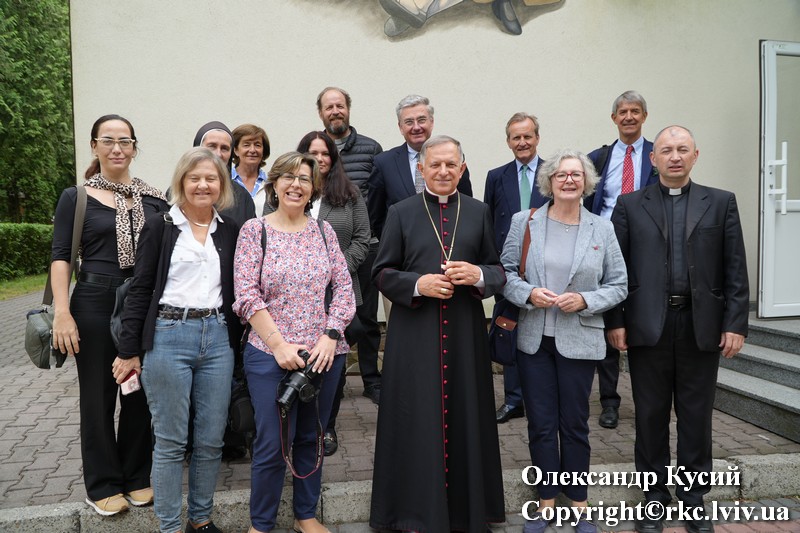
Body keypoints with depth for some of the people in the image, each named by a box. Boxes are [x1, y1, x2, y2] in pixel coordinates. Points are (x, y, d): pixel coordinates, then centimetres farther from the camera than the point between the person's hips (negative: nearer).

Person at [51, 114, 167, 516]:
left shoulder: (154, 199, 7)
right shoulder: (76, 197, 1)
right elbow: (61, 257, -2)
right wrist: (62, 313, -11)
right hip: (95, 305, -2)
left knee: (141, 394, 10)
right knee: (98, 396, 8)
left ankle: (137, 477, 27)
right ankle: (103, 485, 24)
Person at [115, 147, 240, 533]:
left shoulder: (231, 231, 9)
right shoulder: (160, 226, 1)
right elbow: (140, 289, -1)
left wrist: (236, 341, 7)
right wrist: (130, 351, -4)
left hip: (217, 338, 3)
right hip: (168, 337, -3)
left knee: (211, 439, 9)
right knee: (170, 441, 5)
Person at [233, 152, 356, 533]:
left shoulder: (323, 231, 6)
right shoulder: (254, 230, -2)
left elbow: (344, 289, 3)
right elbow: (246, 295, -8)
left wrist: (330, 337, -9)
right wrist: (279, 344, -15)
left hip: (324, 354, 3)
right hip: (270, 354, -3)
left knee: (311, 439, 15)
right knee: (272, 445, 3)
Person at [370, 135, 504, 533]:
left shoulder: (479, 212, 8)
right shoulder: (401, 213, 3)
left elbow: (499, 269, 9)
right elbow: (382, 272, 1)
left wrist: (479, 275, -12)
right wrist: (418, 284, -15)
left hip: (465, 331, 2)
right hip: (414, 333, -1)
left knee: (464, 416, 8)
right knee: (417, 421, 3)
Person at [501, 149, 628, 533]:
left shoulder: (602, 229, 2)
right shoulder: (524, 222, 0)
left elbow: (618, 286, 3)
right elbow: (504, 271, 1)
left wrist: (585, 300, -14)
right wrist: (528, 294, -17)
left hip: (579, 340, 0)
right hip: (533, 339, 0)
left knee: (575, 424, 11)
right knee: (541, 424, 8)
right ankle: (546, 501, 25)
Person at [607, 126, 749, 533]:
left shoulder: (721, 203, 7)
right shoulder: (629, 205, 4)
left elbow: (735, 269, 3)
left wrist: (736, 323, -4)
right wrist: (615, 321, -4)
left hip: (702, 325, 1)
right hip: (647, 326, 0)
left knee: (696, 416, 10)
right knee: (650, 415, 9)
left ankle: (694, 497, 25)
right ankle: (655, 495, 24)